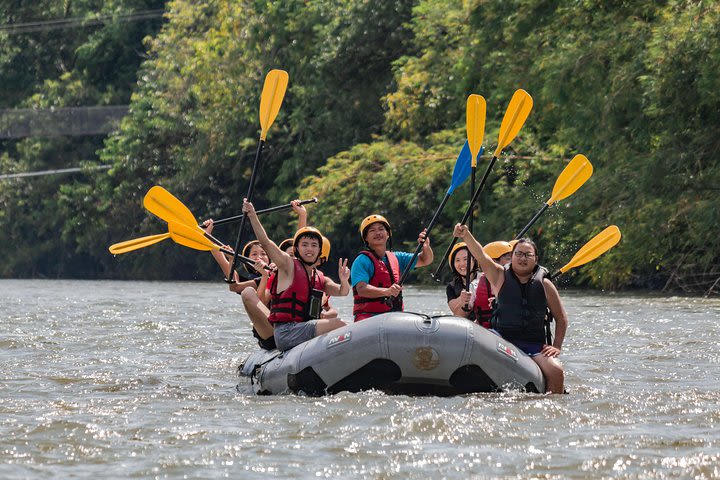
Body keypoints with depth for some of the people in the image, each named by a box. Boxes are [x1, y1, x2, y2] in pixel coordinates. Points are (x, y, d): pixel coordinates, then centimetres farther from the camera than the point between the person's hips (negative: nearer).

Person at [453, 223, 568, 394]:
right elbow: (482, 257, -10)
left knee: (556, 370, -24)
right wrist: (466, 236, -27)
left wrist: (557, 347, 4)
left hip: (536, 347, 1)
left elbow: (561, 318, 16)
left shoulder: (544, 284, 11)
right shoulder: (500, 276, 8)